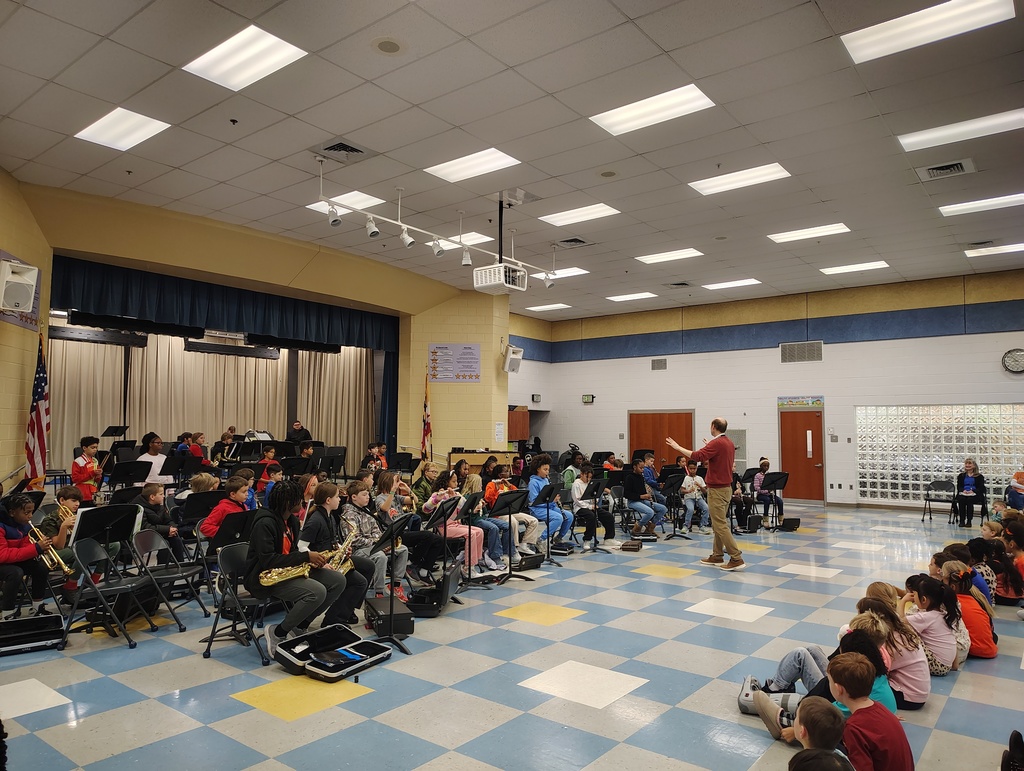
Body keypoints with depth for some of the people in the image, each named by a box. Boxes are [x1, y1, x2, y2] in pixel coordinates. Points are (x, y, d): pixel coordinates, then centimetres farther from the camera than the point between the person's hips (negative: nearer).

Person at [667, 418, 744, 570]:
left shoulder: (716, 443, -18)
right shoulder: (729, 443, 11)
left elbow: (697, 456, -30)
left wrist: (677, 447, -25)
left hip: (717, 489, -10)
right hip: (726, 487, 10)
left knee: (721, 525, -7)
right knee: (718, 524, 15)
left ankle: (737, 559, -7)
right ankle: (717, 556, 21)